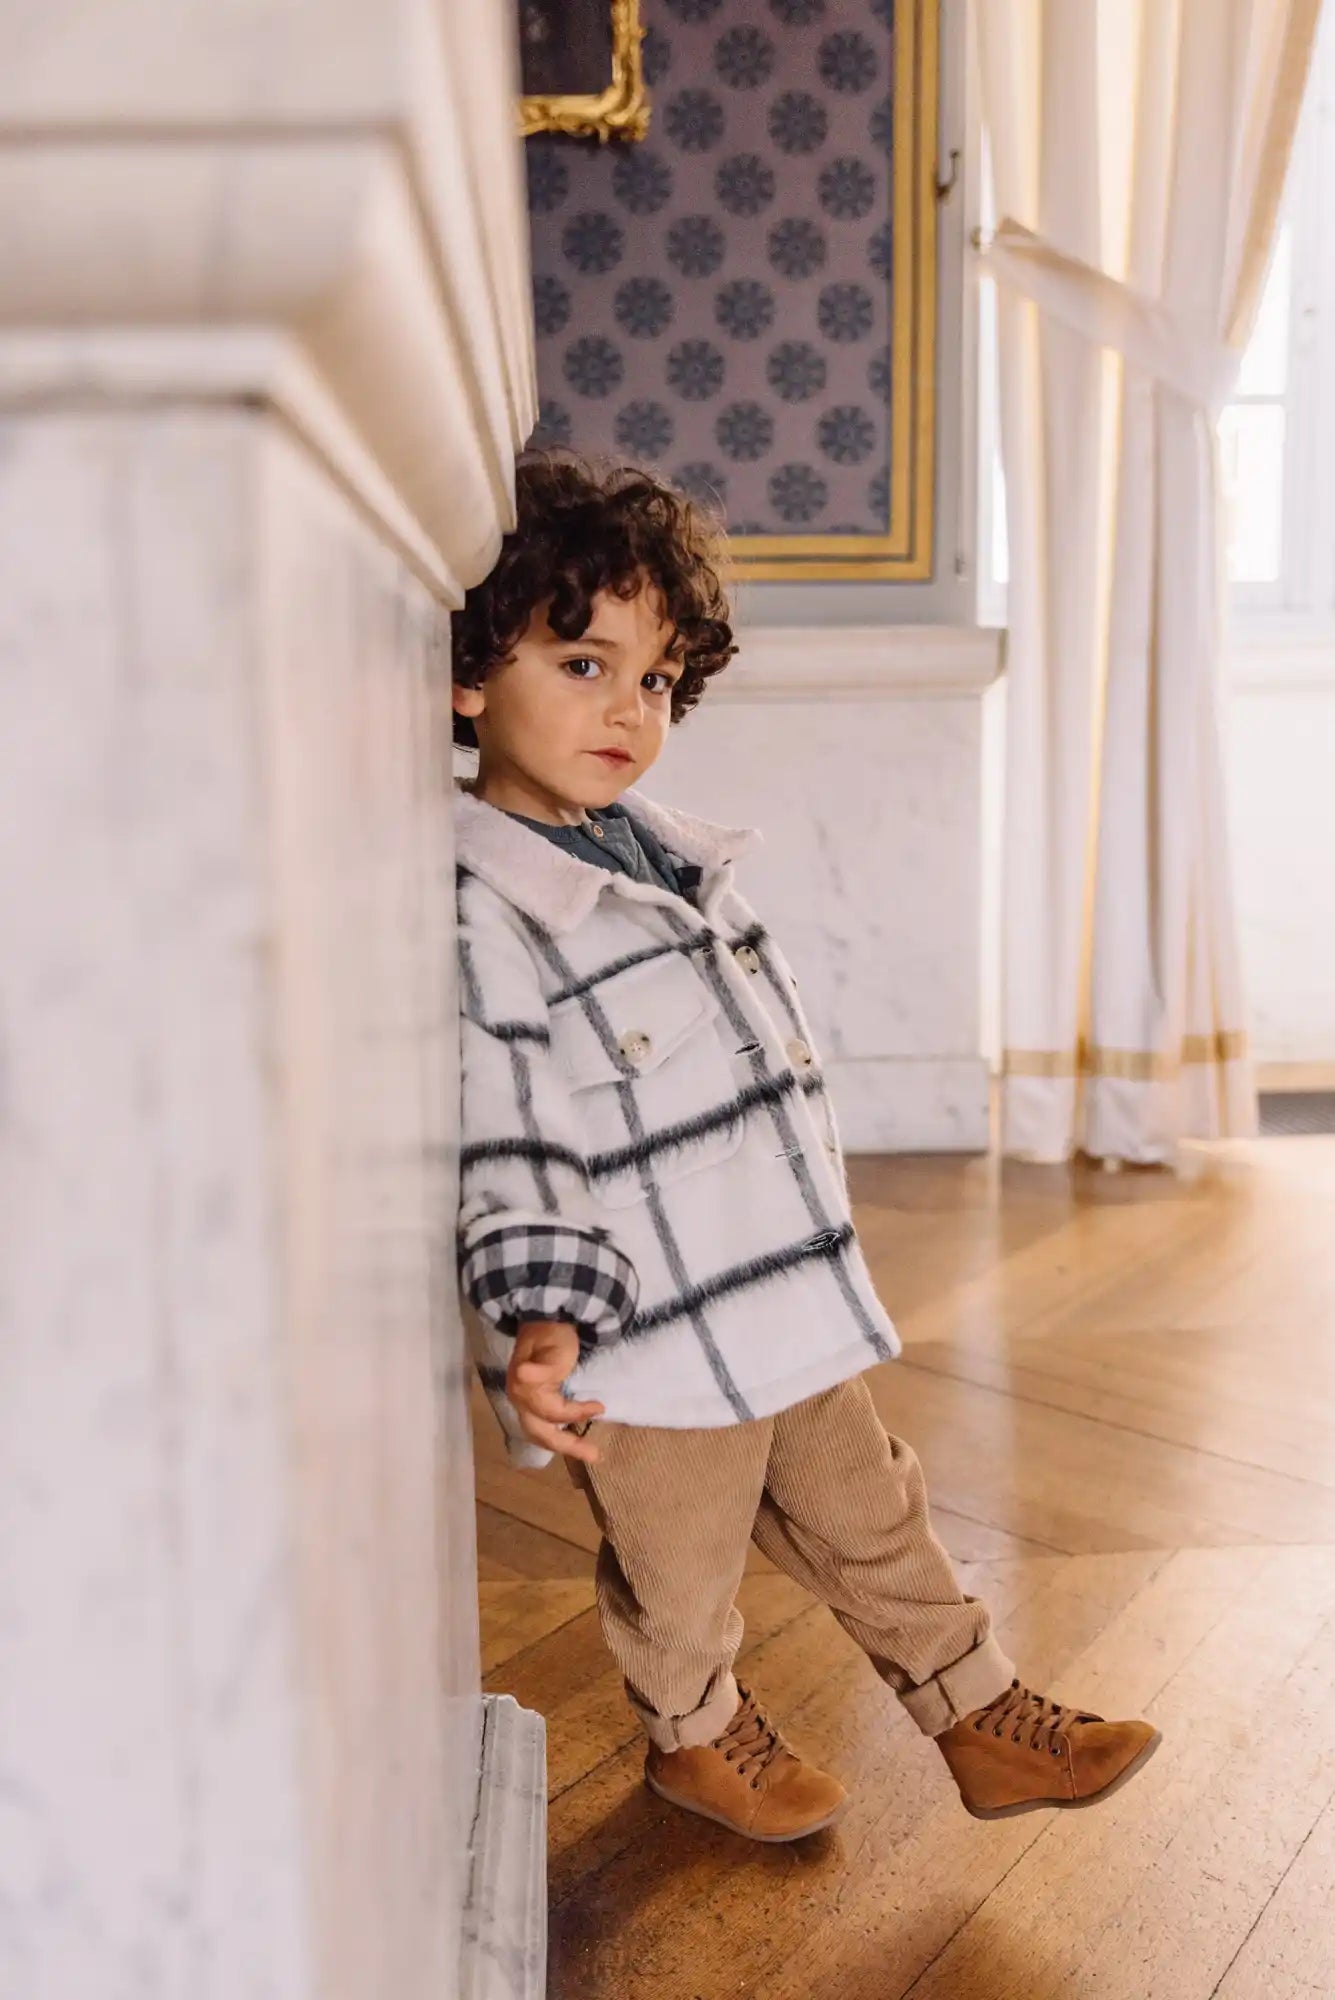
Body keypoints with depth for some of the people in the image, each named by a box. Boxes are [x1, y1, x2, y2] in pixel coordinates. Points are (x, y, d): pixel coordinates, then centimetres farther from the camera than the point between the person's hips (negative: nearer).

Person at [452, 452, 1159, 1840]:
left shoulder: (667, 854, 7)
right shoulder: (472, 916, -20)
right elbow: (496, 1148, -21)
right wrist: (537, 1320, -31)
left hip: (791, 1310, 8)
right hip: (648, 1360, -7)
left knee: (872, 1520, 23)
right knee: (678, 1574, 18)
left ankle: (979, 1719, 42)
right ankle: (696, 1732, 47)